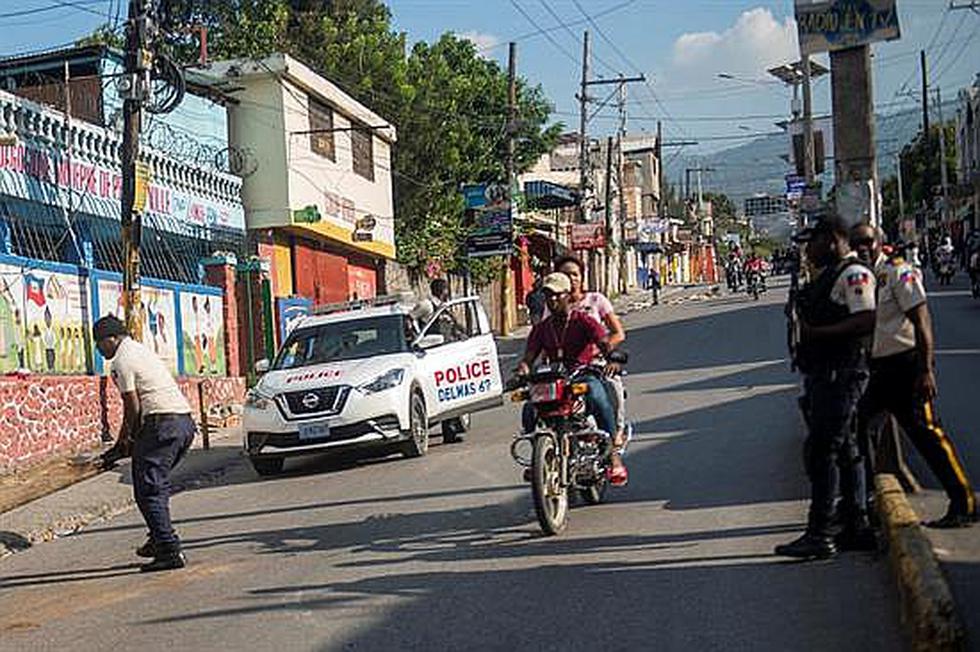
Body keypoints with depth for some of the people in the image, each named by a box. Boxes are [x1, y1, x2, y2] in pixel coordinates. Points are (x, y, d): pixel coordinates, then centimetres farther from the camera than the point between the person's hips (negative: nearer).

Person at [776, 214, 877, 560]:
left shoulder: (854, 274, -14)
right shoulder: (828, 275, 18)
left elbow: (866, 321, -24)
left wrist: (817, 332, -22)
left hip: (840, 375, -11)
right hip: (822, 373, 11)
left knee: (823, 452, -9)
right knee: (845, 450, 14)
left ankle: (819, 536, -6)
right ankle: (857, 528, 22)